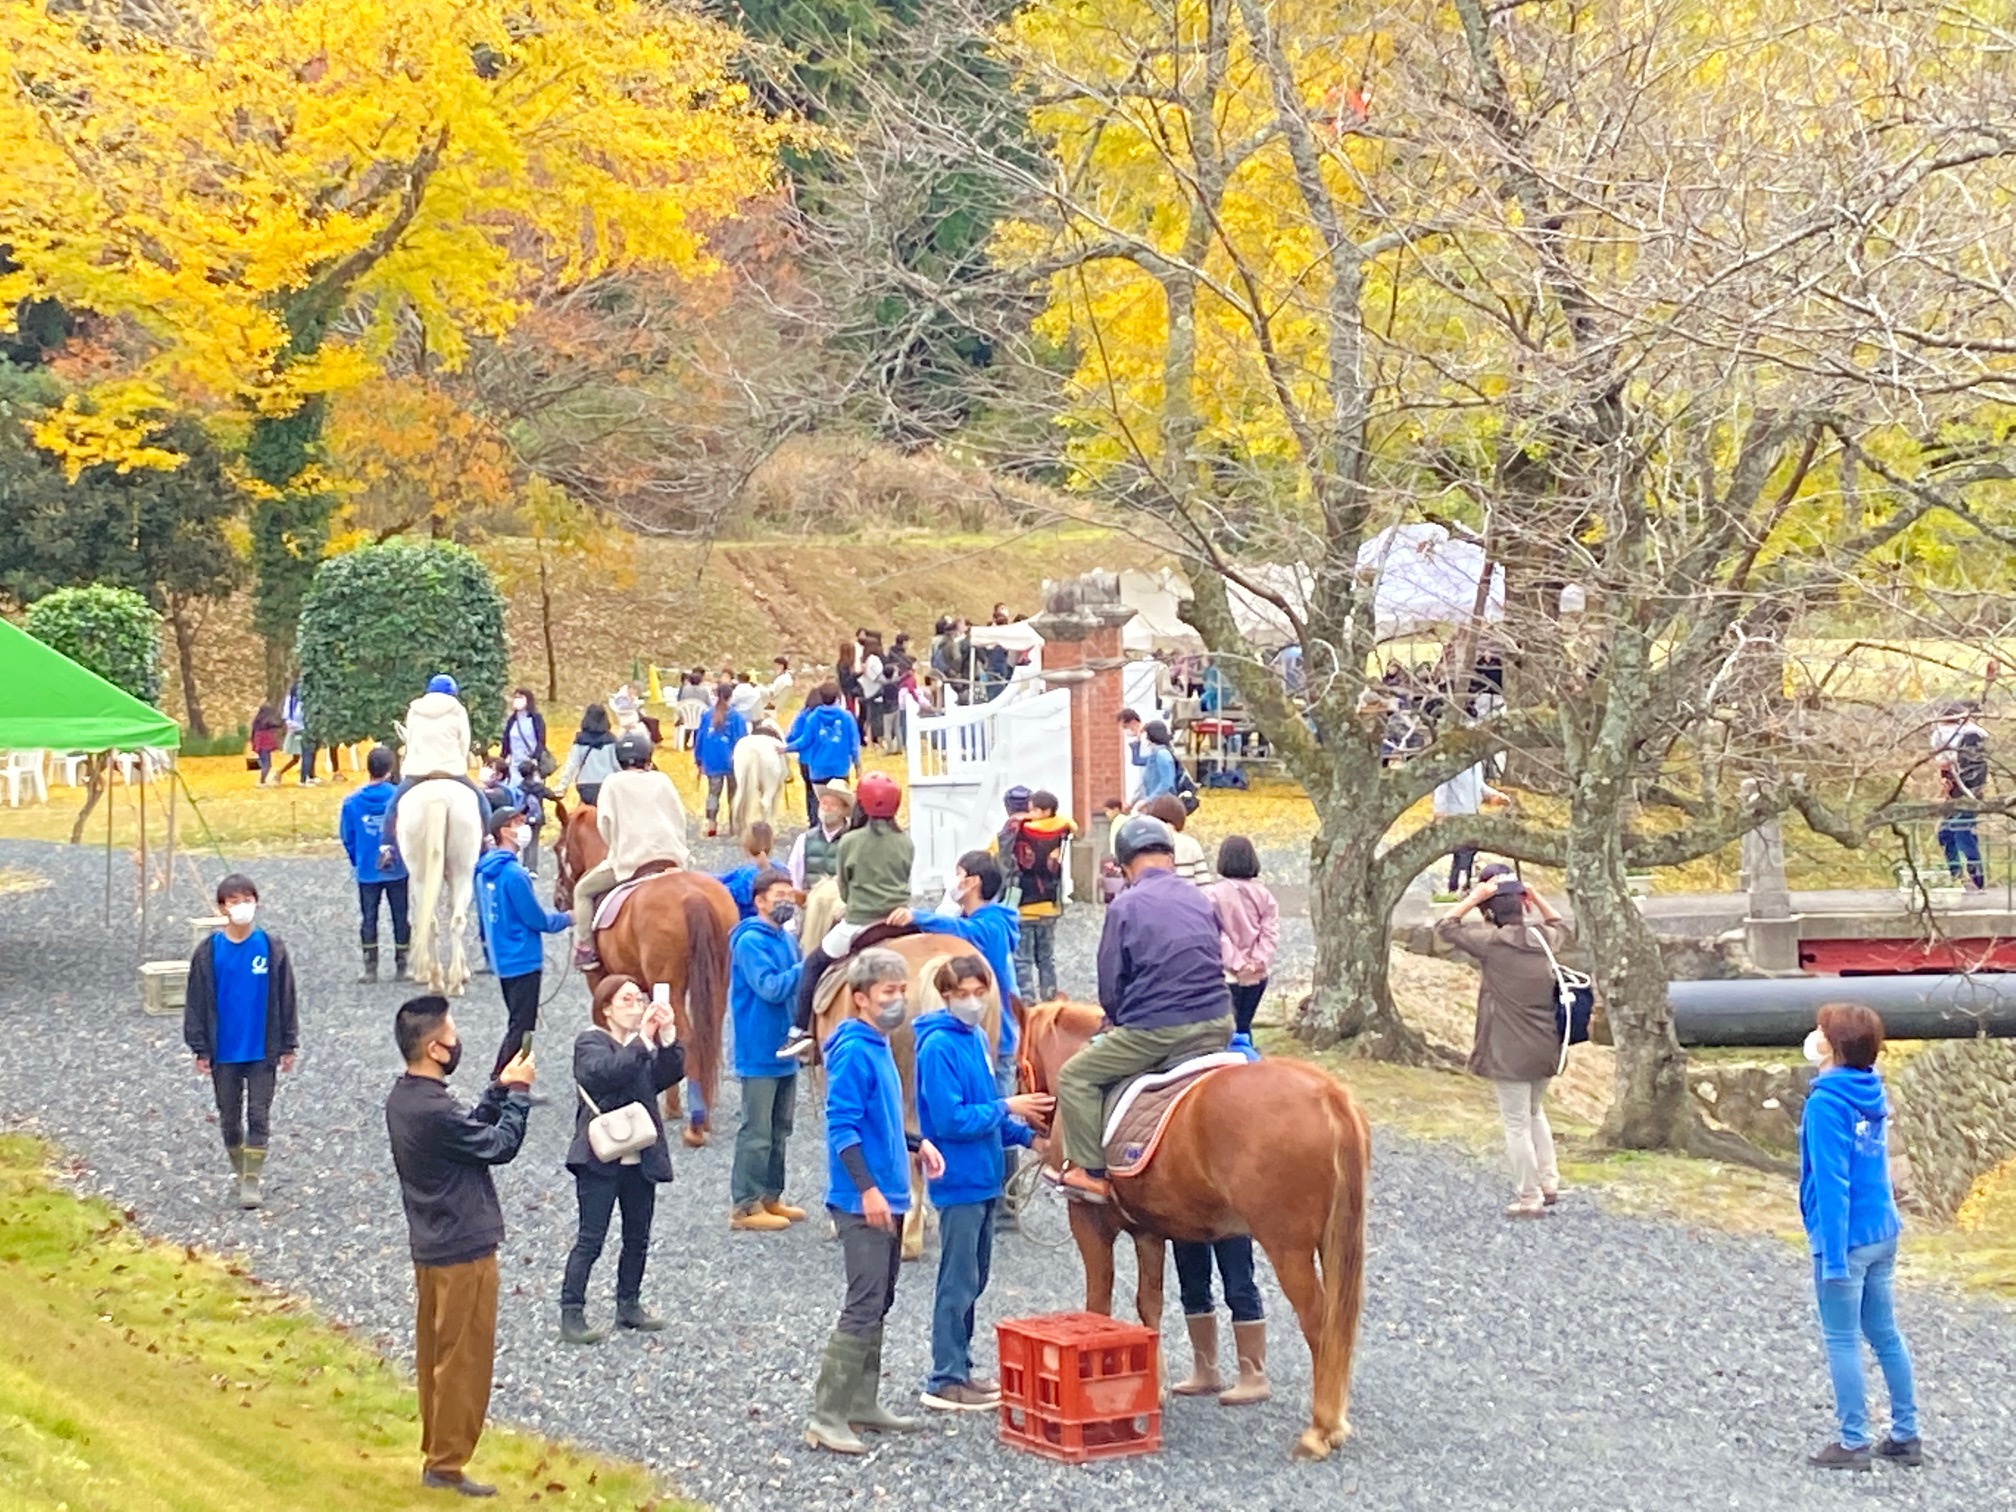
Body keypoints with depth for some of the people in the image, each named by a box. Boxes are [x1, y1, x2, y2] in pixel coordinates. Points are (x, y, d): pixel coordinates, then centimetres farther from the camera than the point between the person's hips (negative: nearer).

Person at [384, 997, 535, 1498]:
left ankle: (436, 1449, 28)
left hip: (431, 1246, 9)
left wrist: (500, 1089, 4)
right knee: (464, 1360, 2)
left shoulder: (403, 1098, 3)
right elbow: (500, 1145, -17)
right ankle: (446, 1464, 10)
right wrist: (518, 1092, -7)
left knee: (435, 1354, 18)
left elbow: (472, 1130, 11)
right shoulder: (436, 1111, -27)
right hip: (464, 1251, -9)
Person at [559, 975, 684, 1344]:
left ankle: (629, 1305, 26)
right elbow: (606, 1073, -26)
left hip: (641, 1158, 6)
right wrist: (644, 1040, -30)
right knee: (590, 1240, -5)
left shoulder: (645, 1043, 12)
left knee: (638, 1238, 14)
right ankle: (572, 1314, -2)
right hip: (600, 1161, -6)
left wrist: (667, 1036, -20)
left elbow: (669, 1074, -5)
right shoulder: (590, 1043, -6)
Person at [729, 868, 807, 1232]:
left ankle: (770, 1197, 24)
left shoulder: (786, 939, 10)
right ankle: (744, 1206, 2)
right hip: (760, 1052, -9)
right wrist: (809, 966, -24)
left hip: (785, 1049, 9)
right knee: (757, 1132, -4)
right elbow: (770, 987, -24)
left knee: (779, 1130, 15)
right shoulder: (750, 942, -15)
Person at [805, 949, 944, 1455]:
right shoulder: (853, 1051, -16)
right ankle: (826, 1418, -8)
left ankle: (864, 1403, 24)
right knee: (864, 1307, -10)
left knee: (878, 1303, 15)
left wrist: (917, 1144, 12)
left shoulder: (878, 1047, 13)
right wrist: (867, 1189, -24)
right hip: (864, 1203, -10)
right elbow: (841, 1127, -20)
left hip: (887, 1200, 10)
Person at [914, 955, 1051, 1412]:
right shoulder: (939, 1046, -17)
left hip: (983, 1177, 9)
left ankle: (959, 1369, 24)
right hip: (959, 1180, -9)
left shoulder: (976, 1040, 10)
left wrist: (1024, 1133, 6)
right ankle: (945, 1382, 4)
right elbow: (951, 1119, -23)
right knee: (959, 1283, -3)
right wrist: (1006, 1109, -18)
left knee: (974, 1279, 15)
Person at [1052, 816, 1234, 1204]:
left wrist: (1116, 1020, 19)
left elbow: (1111, 983, -2)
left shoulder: (1125, 907, -5)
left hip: (1153, 1031, -6)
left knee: (1075, 1078, 8)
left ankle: (1091, 1172, 1)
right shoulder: (1200, 901, 11)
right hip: (1217, 1027, 6)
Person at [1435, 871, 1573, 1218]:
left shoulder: (1492, 942, -14)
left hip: (1510, 1053, -7)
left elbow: (1445, 927, -5)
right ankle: (1549, 1183, 27)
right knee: (1534, 1114, 25)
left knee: (1517, 1124, 1)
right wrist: (1534, 897, 19)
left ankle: (1530, 1199, 5)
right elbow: (1560, 926, 28)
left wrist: (1475, 898, -4)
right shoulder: (1544, 939, 3)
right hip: (1546, 1048, 7)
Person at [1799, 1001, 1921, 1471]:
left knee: (1842, 1341, 4)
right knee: (1885, 1334, 16)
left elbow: (1832, 1183, -21)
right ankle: (1905, 1436, 22)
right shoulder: (1872, 1094, 4)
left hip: (1847, 1237, -8)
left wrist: (1834, 1255, -20)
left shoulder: (1826, 1103, -19)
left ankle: (1853, 1443, 10)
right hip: (1883, 1234, 8)